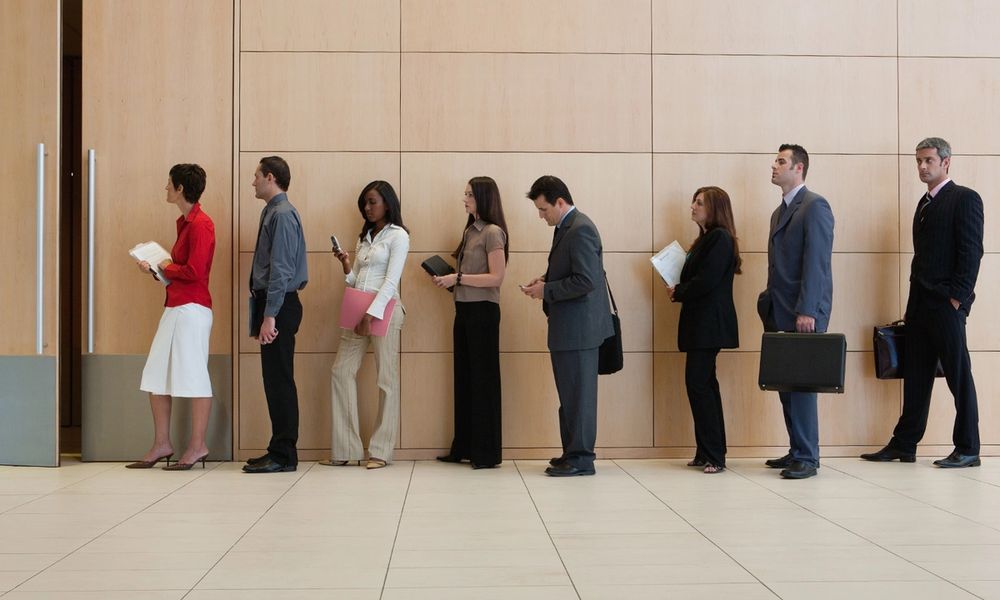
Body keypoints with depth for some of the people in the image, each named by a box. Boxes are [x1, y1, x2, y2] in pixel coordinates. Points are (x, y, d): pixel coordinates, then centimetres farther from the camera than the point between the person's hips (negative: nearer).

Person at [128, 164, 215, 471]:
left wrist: (168, 267, -5)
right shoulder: (185, 222, 16)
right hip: (175, 307, 10)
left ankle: (197, 446, 7)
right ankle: (161, 445, 19)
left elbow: (194, 271, -20)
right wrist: (155, 269, 9)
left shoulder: (200, 224, -13)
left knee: (193, 376, -2)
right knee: (156, 376, 11)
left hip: (192, 309, -10)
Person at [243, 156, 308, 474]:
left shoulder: (283, 215, -14)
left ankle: (283, 456, 2)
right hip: (270, 303, 10)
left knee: (279, 380, -5)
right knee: (275, 380, 12)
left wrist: (270, 316, -21)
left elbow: (281, 269, -19)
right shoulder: (272, 212, 15)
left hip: (280, 305, -10)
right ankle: (280, 450, 19)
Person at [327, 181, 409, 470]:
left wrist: (372, 313, -19)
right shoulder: (364, 237, 19)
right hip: (357, 309, 7)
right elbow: (356, 281, 18)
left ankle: (380, 451, 2)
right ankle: (345, 449, 4)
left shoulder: (397, 235, -2)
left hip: (383, 309, -7)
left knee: (386, 379, -3)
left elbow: (391, 280, -11)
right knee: (341, 372, 0)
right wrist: (346, 265, -2)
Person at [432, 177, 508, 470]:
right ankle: (463, 448, 19)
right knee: (464, 379, 11)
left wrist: (457, 277, -16)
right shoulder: (471, 230, 14)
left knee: (483, 379, -1)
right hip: (464, 310, 8)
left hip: (482, 311, -8)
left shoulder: (492, 232, -9)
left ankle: (487, 452, 7)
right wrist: (447, 279, 3)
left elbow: (496, 278, -15)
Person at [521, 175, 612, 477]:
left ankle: (581, 458, 6)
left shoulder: (580, 229, -17)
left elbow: (586, 280, -24)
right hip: (568, 327, 10)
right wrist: (546, 279, 8)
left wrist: (547, 291, -16)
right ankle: (573, 453, 24)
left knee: (578, 394, -2)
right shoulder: (566, 227, 13)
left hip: (578, 327, -10)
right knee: (570, 393, 15)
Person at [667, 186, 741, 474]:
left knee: (698, 383, -11)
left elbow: (706, 281, -18)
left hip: (710, 322, -10)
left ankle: (713, 455, -7)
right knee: (703, 384, 10)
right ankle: (708, 453, 15)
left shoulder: (720, 238, -10)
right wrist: (679, 290, 1)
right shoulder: (707, 238, 19)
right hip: (700, 322, 10)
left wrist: (678, 292, -5)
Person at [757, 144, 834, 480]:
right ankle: (797, 451, 18)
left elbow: (816, 261, -15)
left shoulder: (814, 206, -7)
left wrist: (807, 311, -20)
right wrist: (769, 308, 14)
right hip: (781, 313, 8)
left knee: (800, 382, -6)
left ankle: (807, 458, 0)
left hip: (804, 313, -8)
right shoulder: (779, 212, 20)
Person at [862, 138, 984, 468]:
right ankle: (904, 445, 15)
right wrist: (916, 298, 12)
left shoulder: (965, 199, -6)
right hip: (920, 304, 8)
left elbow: (972, 251, -12)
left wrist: (957, 297, -16)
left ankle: (968, 450, 7)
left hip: (946, 304, -8)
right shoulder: (925, 203, 18)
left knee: (958, 375, 0)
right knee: (915, 376, 10)